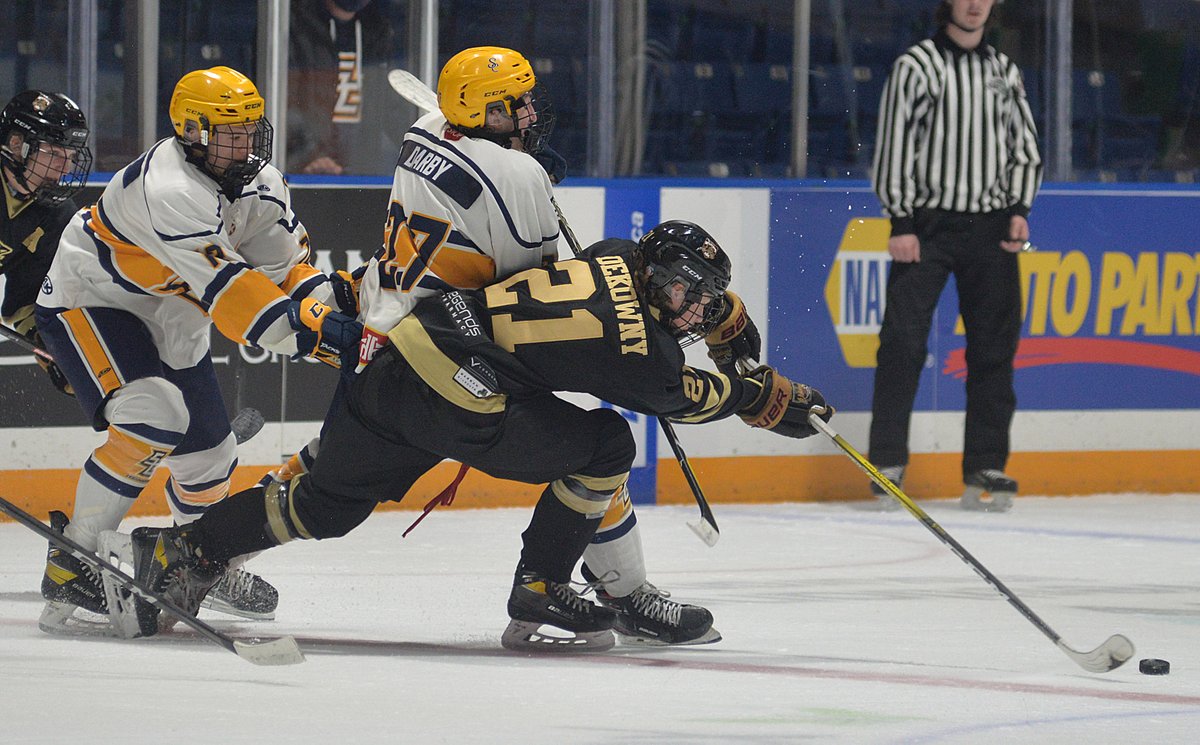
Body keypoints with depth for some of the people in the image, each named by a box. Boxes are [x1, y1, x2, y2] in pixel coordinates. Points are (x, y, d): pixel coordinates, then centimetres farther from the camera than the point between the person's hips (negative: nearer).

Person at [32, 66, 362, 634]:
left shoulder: (258, 184, -6)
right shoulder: (168, 191, -34)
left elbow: (286, 267, -4)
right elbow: (227, 289, -39)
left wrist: (333, 309, -23)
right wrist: (310, 333, -43)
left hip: (169, 320, 9)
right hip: (87, 303, -9)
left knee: (210, 453, 13)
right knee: (154, 418, -30)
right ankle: (73, 563, -24)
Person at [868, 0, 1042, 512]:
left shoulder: (1004, 72, 13)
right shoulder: (916, 66, -2)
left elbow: (1024, 145, 17)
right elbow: (894, 144, -5)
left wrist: (1019, 210, 2)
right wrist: (901, 223, -11)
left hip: (990, 229, 4)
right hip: (927, 225, -4)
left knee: (993, 347, 3)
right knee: (903, 341, -10)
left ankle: (985, 470, 8)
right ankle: (887, 465, -6)